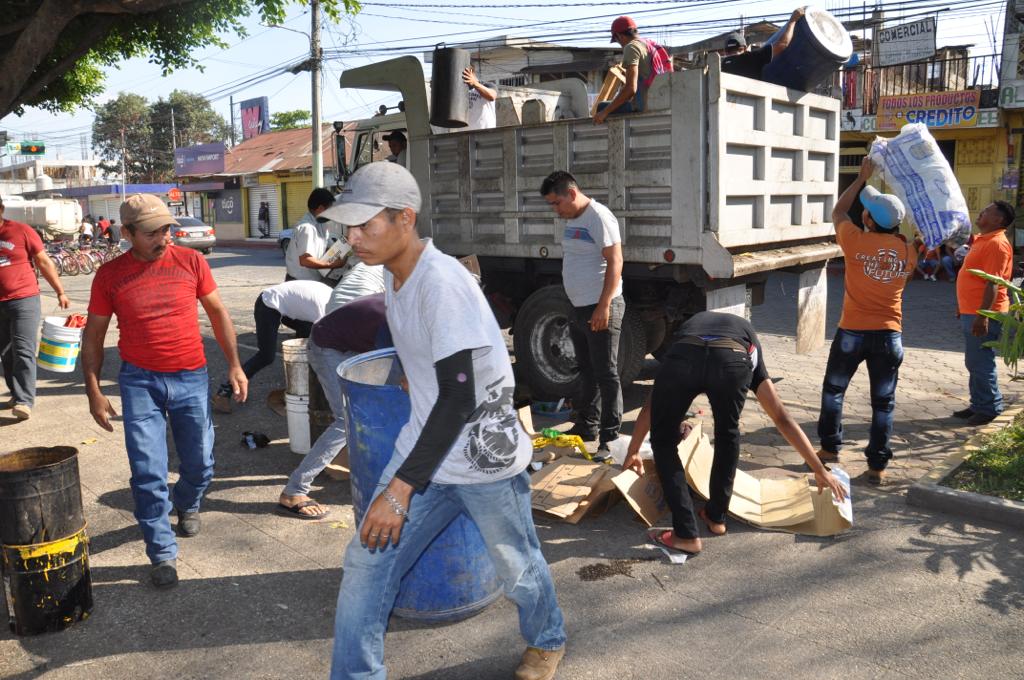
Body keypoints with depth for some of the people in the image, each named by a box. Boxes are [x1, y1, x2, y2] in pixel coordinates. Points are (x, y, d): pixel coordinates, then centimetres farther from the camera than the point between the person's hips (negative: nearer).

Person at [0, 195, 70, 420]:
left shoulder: (22, 231, -6)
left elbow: (44, 262, -1)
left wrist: (60, 292, -1)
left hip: (24, 300, -4)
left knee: (24, 352, -8)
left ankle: (24, 401, -10)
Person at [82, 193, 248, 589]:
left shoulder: (191, 261, -2)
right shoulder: (110, 275, -3)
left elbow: (218, 312, 7)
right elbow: (93, 336, 4)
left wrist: (234, 365, 4)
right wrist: (94, 392, 0)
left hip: (191, 378, 1)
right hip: (140, 381, -1)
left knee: (200, 464, 12)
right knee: (148, 474, -3)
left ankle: (187, 504, 45)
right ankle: (162, 554, 11)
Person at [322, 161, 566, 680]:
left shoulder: (442, 281, -26)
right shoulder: (393, 273, 0)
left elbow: (459, 397, -27)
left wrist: (400, 489, -27)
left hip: (483, 456, -7)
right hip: (425, 448, 7)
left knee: (516, 568, 15)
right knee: (365, 565, 2)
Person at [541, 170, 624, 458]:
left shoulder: (599, 217, -14)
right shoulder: (573, 220, 14)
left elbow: (615, 261, -20)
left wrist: (604, 305, -24)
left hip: (601, 309, -10)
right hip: (579, 309, 10)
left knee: (606, 374, -5)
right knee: (587, 371, 18)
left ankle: (610, 438, 1)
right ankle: (587, 427, 31)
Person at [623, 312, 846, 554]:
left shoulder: (691, 324, 46)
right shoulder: (749, 341, 43)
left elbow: (649, 406, 47)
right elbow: (782, 418, 38)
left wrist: (632, 452, 56)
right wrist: (820, 470, 43)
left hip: (683, 355, 0)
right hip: (733, 360, 1)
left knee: (663, 440, 20)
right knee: (727, 434, 31)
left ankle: (686, 534, 16)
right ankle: (717, 517, 40)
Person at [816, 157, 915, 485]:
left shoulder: (857, 241, -12)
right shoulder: (908, 251, -1)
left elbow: (837, 212, 6)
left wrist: (862, 178, 13)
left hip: (853, 332, -2)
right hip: (889, 335, 3)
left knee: (833, 389, 17)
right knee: (883, 402, 7)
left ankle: (830, 447, 24)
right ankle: (877, 465, 10)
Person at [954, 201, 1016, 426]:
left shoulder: (997, 244, -16)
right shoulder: (981, 239, 15)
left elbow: (993, 283, -22)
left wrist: (982, 315, -27)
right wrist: (962, 306, 25)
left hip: (983, 315, -10)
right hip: (971, 312, 10)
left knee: (980, 364, -4)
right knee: (974, 363, 15)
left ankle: (989, 408, 6)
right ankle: (979, 405, 24)